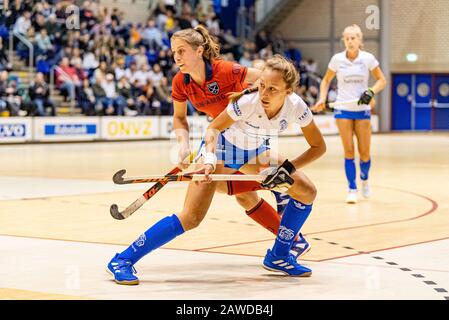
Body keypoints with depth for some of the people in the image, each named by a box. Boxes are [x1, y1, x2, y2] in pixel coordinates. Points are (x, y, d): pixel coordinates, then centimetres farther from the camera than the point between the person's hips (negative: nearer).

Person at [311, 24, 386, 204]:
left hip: (362, 110, 0)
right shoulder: (337, 59, -1)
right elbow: (326, 80, 12)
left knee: (364, 152, 1)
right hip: (343, 109, 0)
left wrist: (371, 92, -15)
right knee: (348, 151, -5)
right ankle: (352, 189, 4)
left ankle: (364, 179, 31)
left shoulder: (368, 58, -4)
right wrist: (322, 99, -2)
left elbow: (381, 80, 4)